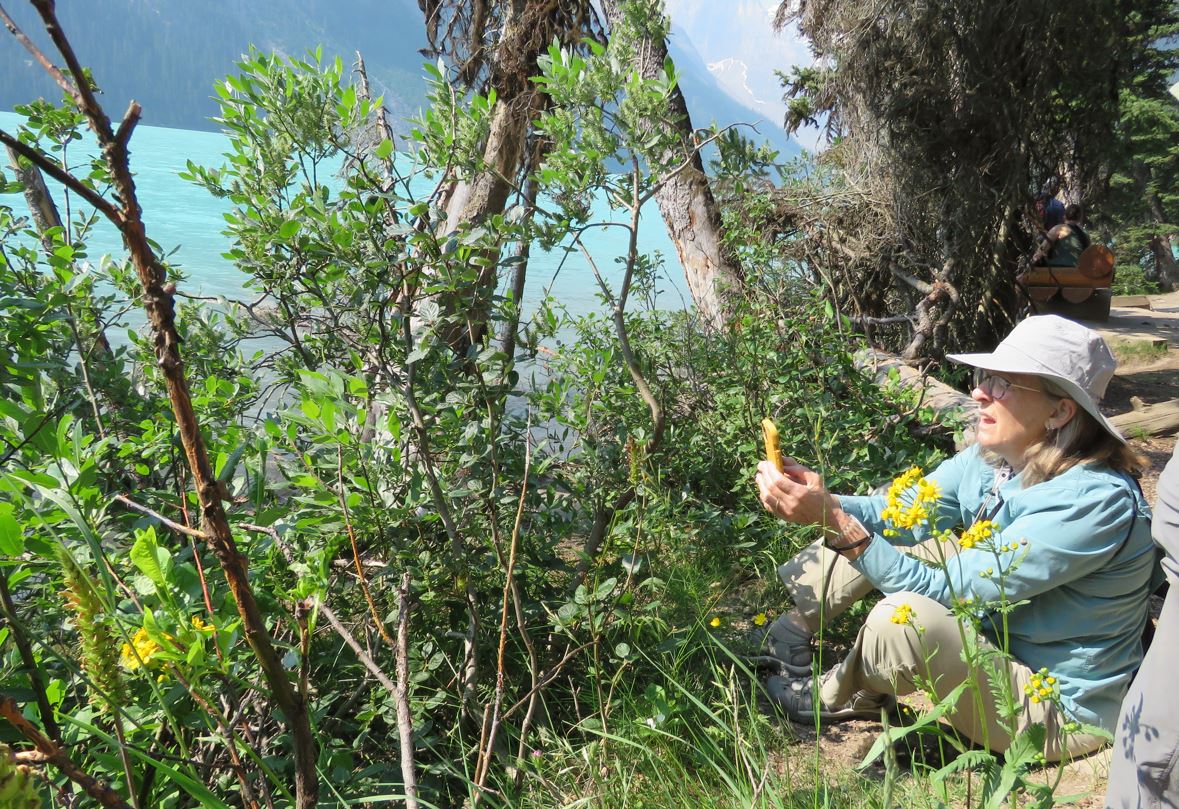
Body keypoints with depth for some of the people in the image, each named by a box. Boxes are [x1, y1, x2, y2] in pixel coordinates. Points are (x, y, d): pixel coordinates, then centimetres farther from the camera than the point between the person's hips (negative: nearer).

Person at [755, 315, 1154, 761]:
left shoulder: (1096, 502, -31)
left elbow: (949, 590, -32)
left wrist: (833, 520, -38)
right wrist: (820, 501, -23)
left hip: (1054, 706, -8)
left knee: (901, 616, -33)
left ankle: (837, 698, -1)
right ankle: (792, 625, 13)